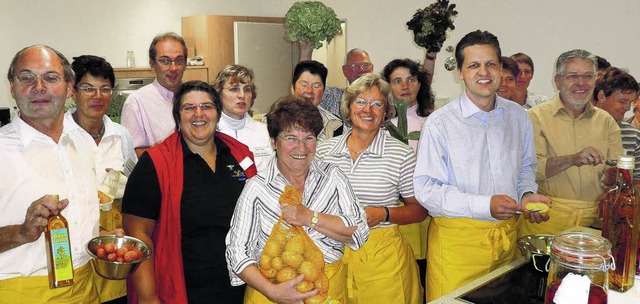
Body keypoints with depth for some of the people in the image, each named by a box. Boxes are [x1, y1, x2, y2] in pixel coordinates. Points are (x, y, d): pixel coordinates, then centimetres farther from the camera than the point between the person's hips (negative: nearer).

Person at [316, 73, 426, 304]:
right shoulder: (324, 151, 4)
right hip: (333, 252, 2)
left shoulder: (402, 155, -4)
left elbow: (419, 210, 1)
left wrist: (384, 214, -15)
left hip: (382, 257, -2)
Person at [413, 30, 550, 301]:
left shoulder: (518, 116, 5)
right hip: (457, 236, -5)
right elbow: (426, 189, -16)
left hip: (507, 236, 5)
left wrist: (527, 194, -2)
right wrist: (485, 205, -22)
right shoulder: (440, 123, -13)